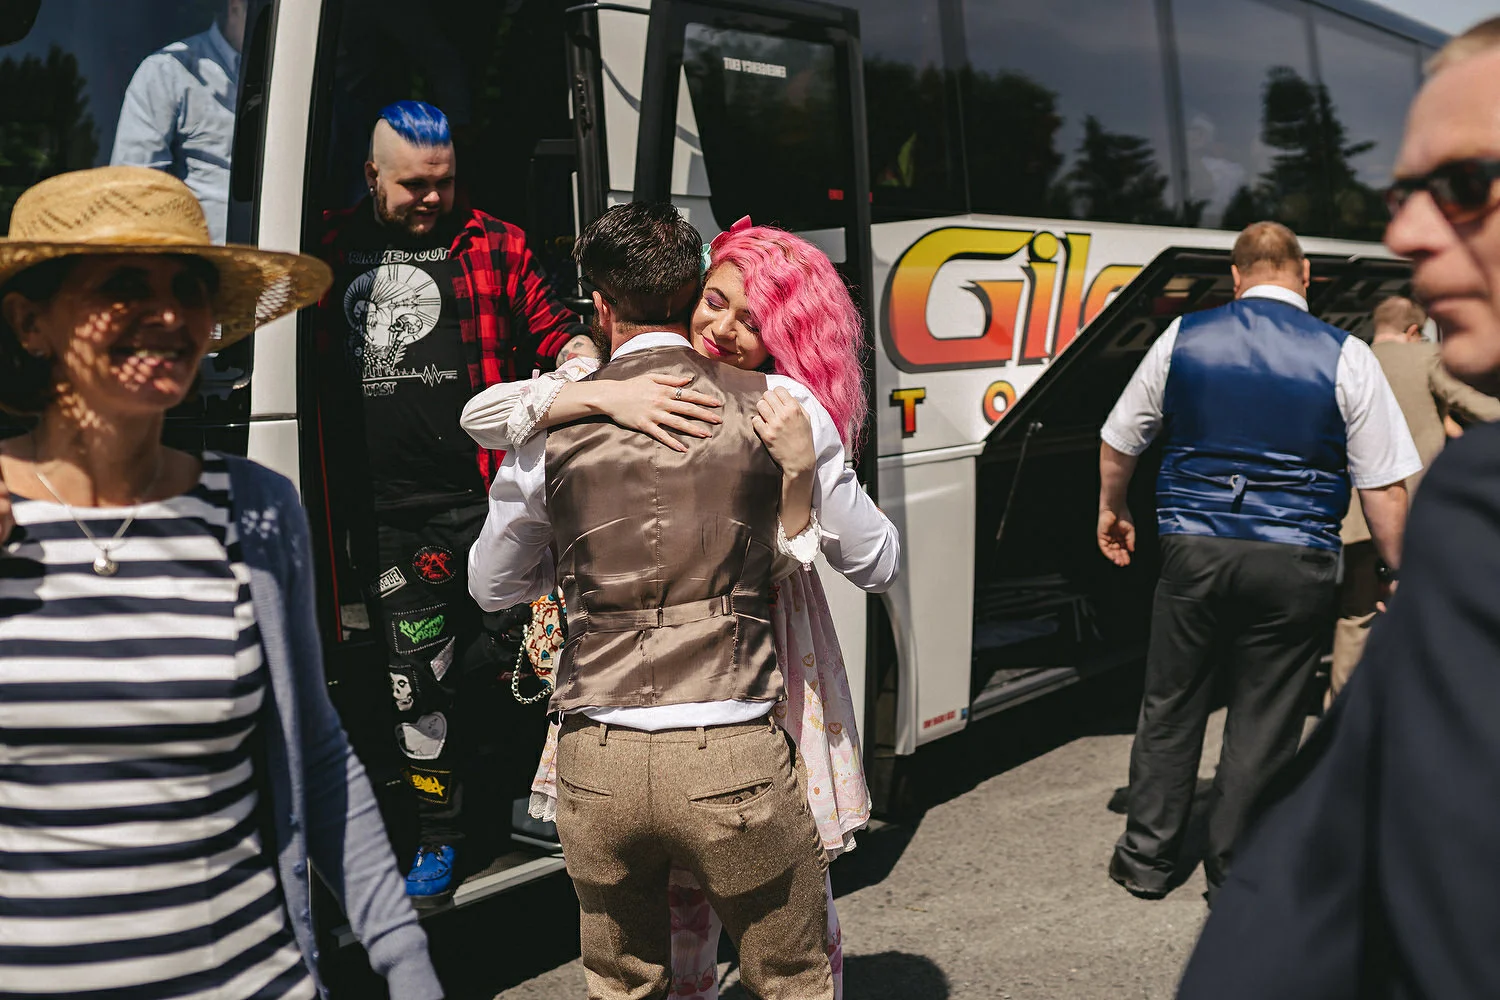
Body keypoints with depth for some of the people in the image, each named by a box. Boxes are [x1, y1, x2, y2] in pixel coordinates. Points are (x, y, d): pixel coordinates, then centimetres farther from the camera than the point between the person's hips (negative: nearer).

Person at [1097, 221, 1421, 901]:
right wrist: (1398, 570, 8)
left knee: (1171, 705, 14)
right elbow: (1384, 485, -3)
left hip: (1192, 549, 2)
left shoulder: (1183, 338, 3)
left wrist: (1111, 511, 30)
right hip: (1294, 563, -1)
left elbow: (1118, 441, 13)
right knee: (1264, 721, 9)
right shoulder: (1345, 357, -2)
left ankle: (1147, 858, 25)